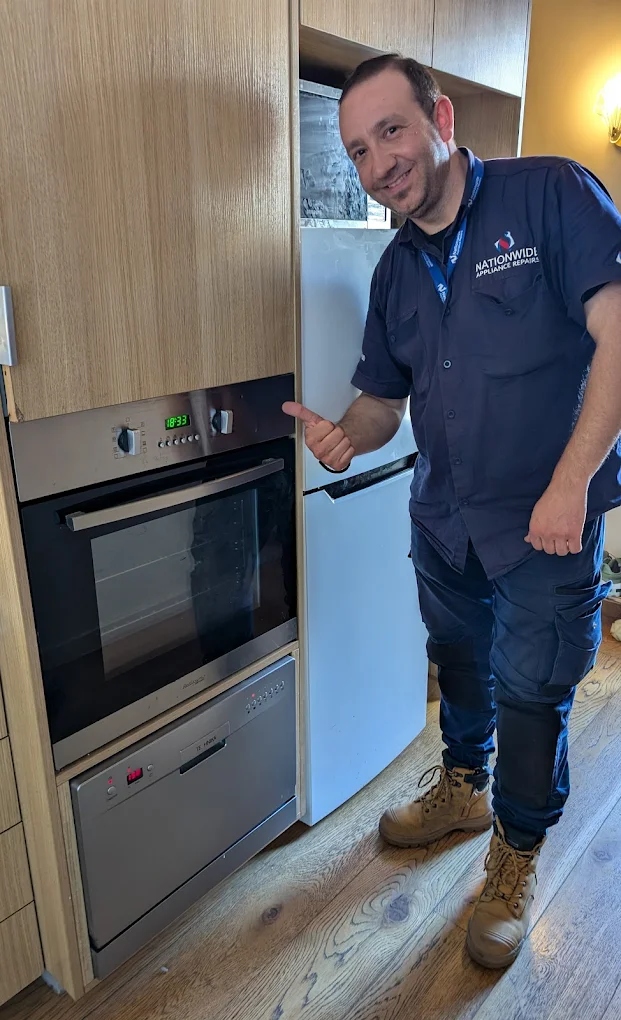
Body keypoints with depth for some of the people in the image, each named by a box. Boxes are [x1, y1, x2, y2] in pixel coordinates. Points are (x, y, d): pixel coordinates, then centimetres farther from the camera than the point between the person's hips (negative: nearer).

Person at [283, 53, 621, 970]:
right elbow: (384, 401, 9)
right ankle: (463, 789, 51)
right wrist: (347, 436, -15)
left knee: (531, 696, 8)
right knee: (459, 665, 23)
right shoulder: (395, 270, 5)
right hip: (443, 518, 6)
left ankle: (516, 858, 34)